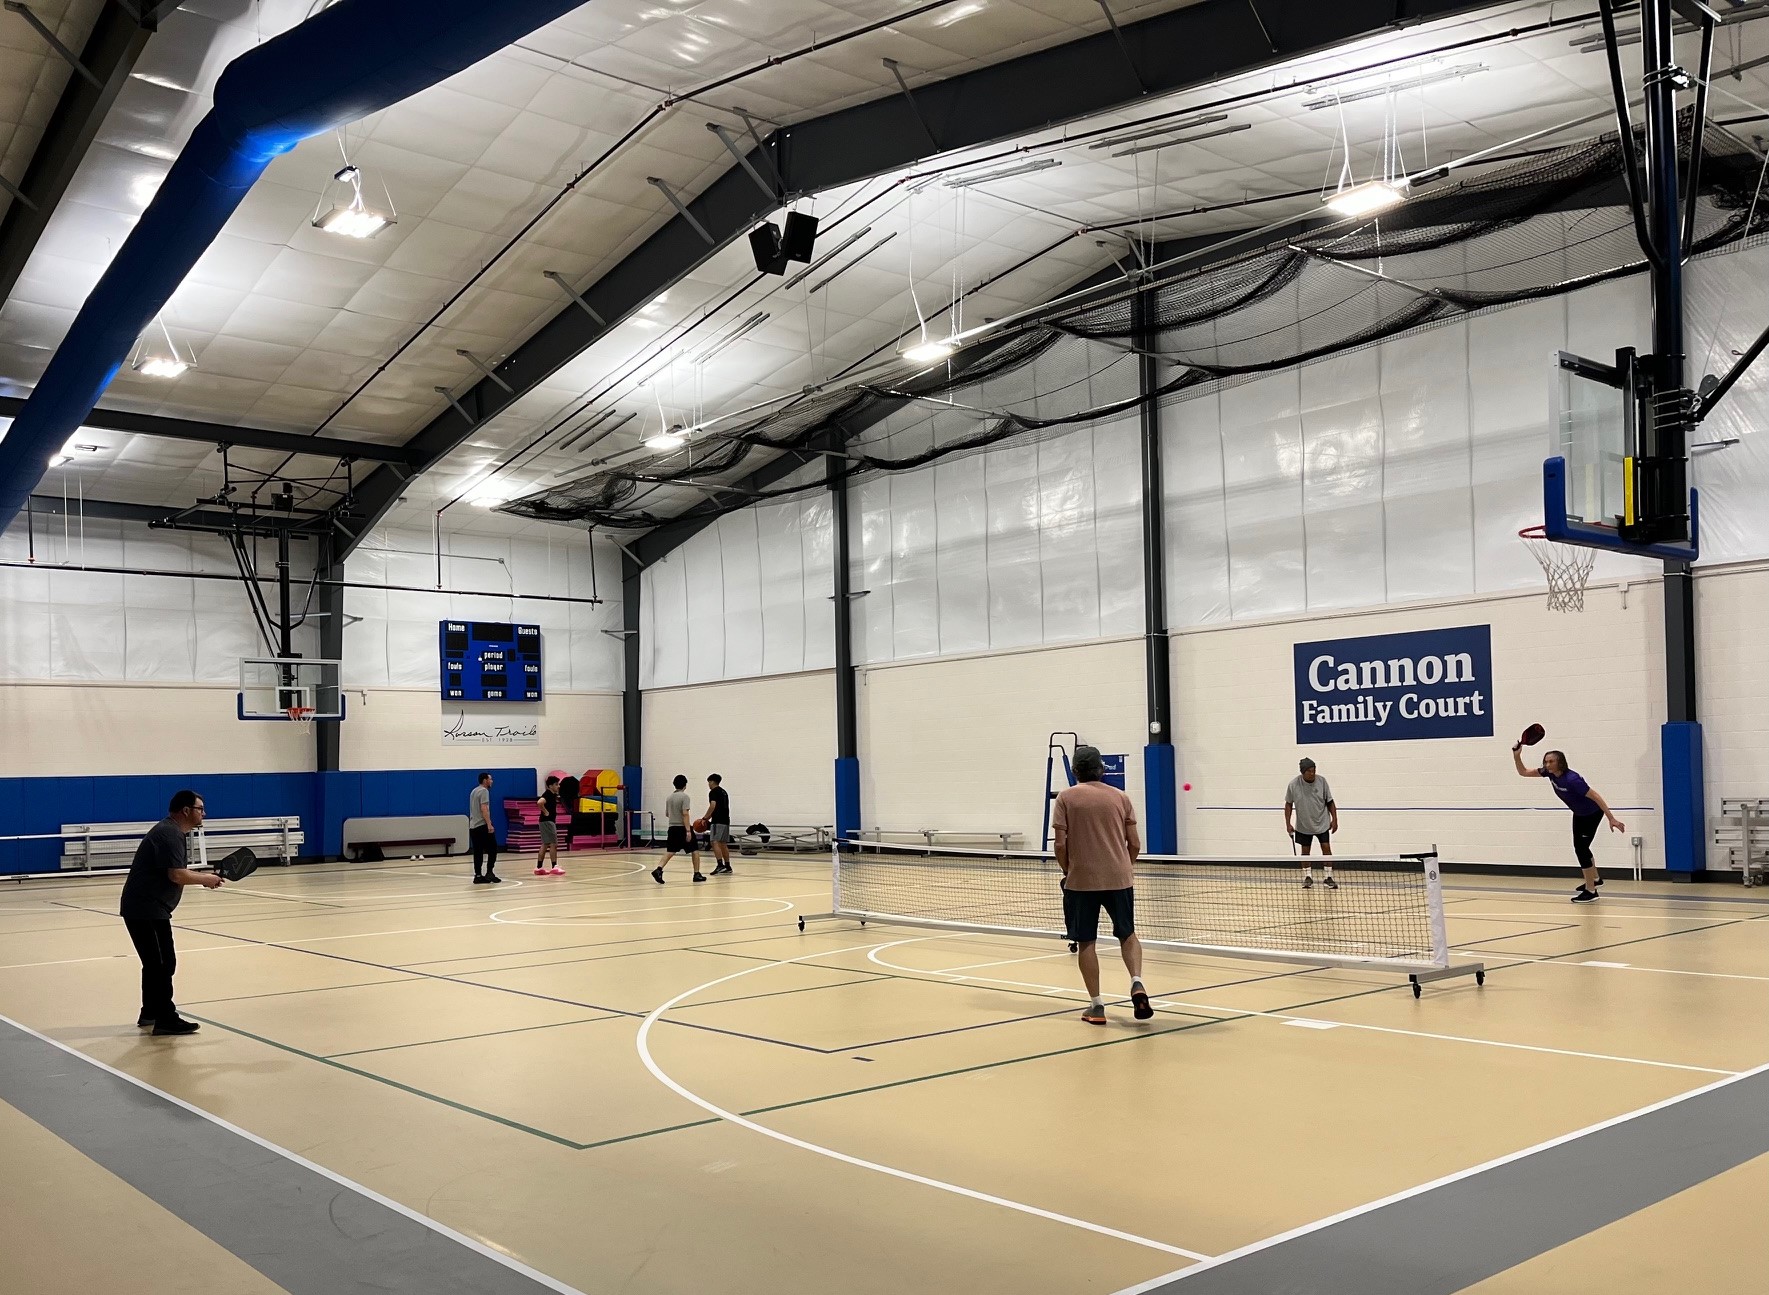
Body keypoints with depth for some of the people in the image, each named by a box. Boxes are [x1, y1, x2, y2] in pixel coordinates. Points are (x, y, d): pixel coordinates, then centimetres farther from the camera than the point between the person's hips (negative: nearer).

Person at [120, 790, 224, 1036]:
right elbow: (177, 875, -25)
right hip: (146, 910, -11)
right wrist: (205, 879, -10)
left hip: (145, 908, 11)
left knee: (155, 963, 20)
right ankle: (166, 1020, -6)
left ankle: (150, 1013, 31)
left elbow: (177, 872, 20)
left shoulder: (171, 831, 16)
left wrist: (202, 877, 6)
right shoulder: (169, 834, -17)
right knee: (163, 964, -8)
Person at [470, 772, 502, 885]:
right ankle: (489, 872, -5)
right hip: (482, 826, -9)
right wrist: (489, 825, -21)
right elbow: (484, 809, -19)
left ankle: (478, 876, 5)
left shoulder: (474, 791, 20)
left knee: (478, 852, 7)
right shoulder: (484, 791, -9)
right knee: (492, 848, -1)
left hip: (473, 826, 9)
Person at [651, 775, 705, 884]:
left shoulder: (669, 797, 10)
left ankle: (659, 869, -19)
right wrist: (688, 831, -21)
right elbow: (685, 814, -19)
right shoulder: (684, 797, -11)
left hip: (672, 828, 6)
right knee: (695, 850, 9)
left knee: (670, 851, 3)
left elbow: (666, 814, 18)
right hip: (683, 828, -6)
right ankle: (697, 874, 12)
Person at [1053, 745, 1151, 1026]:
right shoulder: (1120, 797, 6)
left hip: (1081, 880, -2)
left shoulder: (1066, 797, -1)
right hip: (1119, 878, 2)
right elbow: (1135, 844, 5)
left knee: (1086, 942, 7)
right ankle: (1137, 984, -5)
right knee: (1127, 935, 17)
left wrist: (1067, 872, 8)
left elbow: (1061, 844, -7)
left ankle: (1096, 1005, 6)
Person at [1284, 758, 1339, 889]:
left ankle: (1329, 878, 4)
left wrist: (1334, 819, -6)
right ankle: (1308, 877, 23)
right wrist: (1288, 824, -4)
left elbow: (1330, 802, -2)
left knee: (1326, 848, -5)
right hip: (1303, 825, 0)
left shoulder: (1321, 781, -13)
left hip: (1322, 823, 0)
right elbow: (1288, 804, -1)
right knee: (1305, 850, 8)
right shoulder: (1293, 785, -14)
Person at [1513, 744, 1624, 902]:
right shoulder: (1550, 773, -15)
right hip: (1579, 813, 8)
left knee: (1580, 848, -10)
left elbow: (1595, 797, -34)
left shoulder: (1572, 779, -37)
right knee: (1580, 847, 20)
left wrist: (1611, 819, -37)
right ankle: (1595, 878, 42)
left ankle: (1590, 891, 1)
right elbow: (1523, 772, -9)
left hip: (1592, 814, -8)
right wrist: (1517, 756, -27)